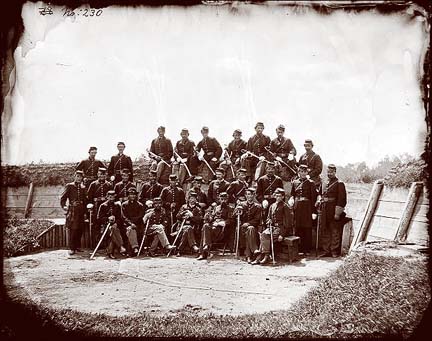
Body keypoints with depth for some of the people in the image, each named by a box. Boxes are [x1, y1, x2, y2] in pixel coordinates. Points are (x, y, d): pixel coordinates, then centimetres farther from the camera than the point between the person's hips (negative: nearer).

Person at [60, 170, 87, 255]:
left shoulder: (83, 188, 15)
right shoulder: (69, 186, 1)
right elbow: (63, 198, 0)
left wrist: (85, 212, 15)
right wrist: (64, 206, -15)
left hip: (81, 211, 5)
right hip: (72, 211, -5)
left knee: (80, 230, 6)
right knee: (72, 230, -7)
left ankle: (77, 247, 17)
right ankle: (72, 248, -2)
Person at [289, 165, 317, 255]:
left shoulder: (310, 183, 2)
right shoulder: (295, 182, 11)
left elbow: (313, 197, -1)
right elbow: (292, 195, 16)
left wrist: (313, 211, -6)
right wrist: (291, 201, -3)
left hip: (307, 208, -3)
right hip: (297, 207, 3)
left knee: (307, 228, 0)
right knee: (297, 228, 3)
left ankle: (307, 249, 7)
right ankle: (298, 248, 11)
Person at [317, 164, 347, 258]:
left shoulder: (339, 184, -5)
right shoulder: (323, 184, 14)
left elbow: (342, 200, -10)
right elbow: (319, 193, 28)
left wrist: (337, 213, -15)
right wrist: (319, 200, 4)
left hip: (334, 212, -6)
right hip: (324, 213, 6)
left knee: (335, 232, -1)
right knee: (324, 232, 9)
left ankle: (335, 251, 6)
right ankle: (326, 251, 17)